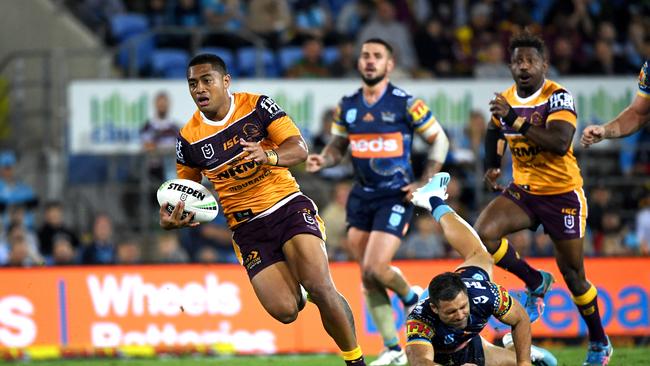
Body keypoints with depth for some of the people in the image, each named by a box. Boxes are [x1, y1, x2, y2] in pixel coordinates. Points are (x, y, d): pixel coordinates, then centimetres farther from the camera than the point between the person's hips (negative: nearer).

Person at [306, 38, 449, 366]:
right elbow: (338, 145, 16)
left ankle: (411, 297, 17)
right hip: (362, 196, 5)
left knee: (375, 268, -17)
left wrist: (425, 183, -7)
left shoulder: (405, 104, -8)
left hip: (396, 197, -5)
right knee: (368, 278, 3)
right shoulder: (347, 106, 6)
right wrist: (322, 160, -6)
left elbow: (439, 140, 0)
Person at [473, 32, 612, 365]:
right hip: (522, 191, 5)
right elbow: (494, 131, 25)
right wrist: (491, 166, 11)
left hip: (562, 194, -5)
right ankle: (535, 283, 2)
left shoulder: (558, 97, -18)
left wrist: (516, 120, -38)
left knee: (573, 275, 3)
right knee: (484, 233, -22)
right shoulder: (506, 99, 1)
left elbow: (560, 143, -34)